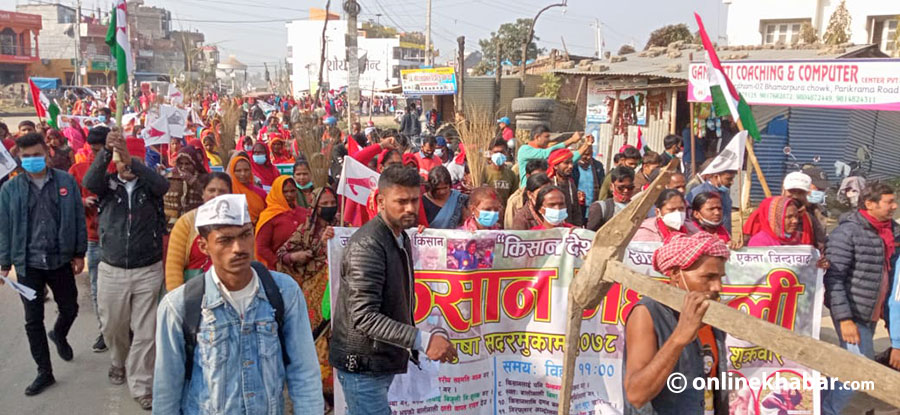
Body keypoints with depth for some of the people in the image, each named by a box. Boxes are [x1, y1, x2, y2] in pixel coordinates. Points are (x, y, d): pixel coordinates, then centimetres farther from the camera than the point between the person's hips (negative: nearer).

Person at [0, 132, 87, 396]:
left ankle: (59, 335, 49)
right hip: (28, 264, 0)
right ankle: (44, 372, 21)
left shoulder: (66, 182, -5)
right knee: (33, 320, 7)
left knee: (69, 309, 14)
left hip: (60, 260, 0)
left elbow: (78, 219, 0)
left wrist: (79, 253, 0)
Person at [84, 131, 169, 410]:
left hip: (148, 271, -2)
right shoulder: (108, 183, 0)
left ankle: (140, 386, 15)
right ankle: (120, 363, 46)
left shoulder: (149, 184, -3)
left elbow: (163, 185, -27)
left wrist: (133, 162, -43)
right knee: (113, 327, 18)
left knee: (145, 332, 2)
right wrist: (106, 151, -40)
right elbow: (89, 182, -23)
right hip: (112, 271, 2)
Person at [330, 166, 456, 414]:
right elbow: (364, 316, -27)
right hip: (363, 365, -9)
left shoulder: (401, 238, 10)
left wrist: (411, 347, 13)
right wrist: (422, 340, -33)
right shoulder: (368, 245, -21)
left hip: (382, 361, 9)